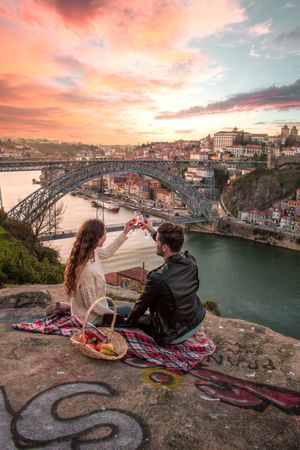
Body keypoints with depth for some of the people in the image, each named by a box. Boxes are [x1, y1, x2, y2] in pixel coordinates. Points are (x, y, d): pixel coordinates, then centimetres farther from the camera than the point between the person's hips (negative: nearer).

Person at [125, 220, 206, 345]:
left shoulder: (157, 278, -32)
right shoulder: (191, 261, -15)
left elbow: (141, 306, -14)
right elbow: (173, 246, 9)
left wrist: (128, 322, 7)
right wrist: (152, 231, 21)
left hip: (173, 337, -5)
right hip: (197, 324, 6)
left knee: (136, 319, 16)